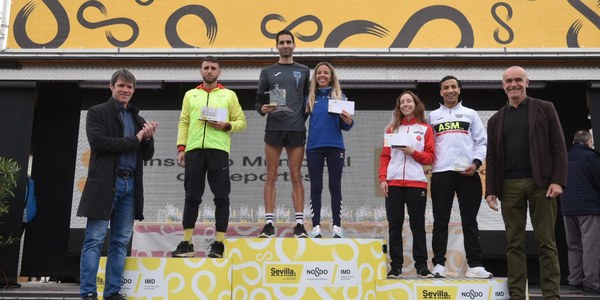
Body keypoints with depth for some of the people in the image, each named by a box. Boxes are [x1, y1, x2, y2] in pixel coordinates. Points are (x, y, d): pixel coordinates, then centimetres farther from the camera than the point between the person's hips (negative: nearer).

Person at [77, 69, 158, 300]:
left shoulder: (138, 119, 19)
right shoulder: (97, 112, 4)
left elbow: (147, 155, 16)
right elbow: (99, 142, -12)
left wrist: (148, 138, -4)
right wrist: (134, 140, -9)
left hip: (130, 184, 5)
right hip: (105, 183, -5)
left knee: (121, 242, 6)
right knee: (95, 239, -4)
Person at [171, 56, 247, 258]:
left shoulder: (229, 95, 11)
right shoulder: (190, 95, 17)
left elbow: (241, 122, 9)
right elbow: (184, 123, 12)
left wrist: (226, 126, -10)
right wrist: (181, 147, 1)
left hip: (218, 150, -2)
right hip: (194, 150, 2)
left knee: (221, 198, -2)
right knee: (192, 197, 4)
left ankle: (219, 244, 6)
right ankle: (187, 243, 10)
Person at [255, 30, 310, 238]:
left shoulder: (303, 71, 14)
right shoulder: (267, 72, 13)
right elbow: (258, 101, 11)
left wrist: (305, 118, 2)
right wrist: (262, 109, -10)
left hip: (297, 129, 0)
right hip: (273, 128, 0)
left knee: (296, 177, 1)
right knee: (271, 176, 0)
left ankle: (299, 224, 3)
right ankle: (269, 224, 4)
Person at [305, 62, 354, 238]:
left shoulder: (340, 96, 7)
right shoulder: (310, 97, 9)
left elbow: (344, 126, 6)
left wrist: (348, 121, -15)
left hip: (335, 146, -1)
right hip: (314, 147, 1)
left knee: (335, 186, 3)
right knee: (315, 186, 2)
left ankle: (337, 226, 7)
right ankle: (316, 227, 6)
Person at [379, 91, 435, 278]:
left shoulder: (425, 129, 10)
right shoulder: (392, 128, 15)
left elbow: (430, 157, 4)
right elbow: (384, 156, 10)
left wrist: (413, 152, -12)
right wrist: (382, 178, -1)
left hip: (417, 183, -2)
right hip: (393, 183, 2)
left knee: (418, 226, 2)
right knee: (394, 226, 3)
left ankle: (421, 265, 9)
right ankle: (396, 266, 8)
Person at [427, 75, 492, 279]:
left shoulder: (470, 114, 15)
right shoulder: (433, 116, 17)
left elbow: (481, 142, 9)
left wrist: (476, 163, -7)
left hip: (467, 173, 0)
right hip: (441, 173, 0)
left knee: (470, 221, 1)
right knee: (441, 221, 1)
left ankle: (474, 265, 4)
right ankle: (439, 264, 5)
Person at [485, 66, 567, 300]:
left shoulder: (545, 109, 8)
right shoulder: (496, 120, 15)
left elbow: (559, 147, 1)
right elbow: (491, 158, 12)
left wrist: (558, 180, -10)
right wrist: (490, 190, 3)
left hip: (541, 182, -2)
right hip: (509, 186, 2)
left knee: (546, 241, 0)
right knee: (514, 243, 3)